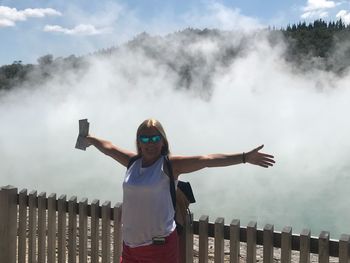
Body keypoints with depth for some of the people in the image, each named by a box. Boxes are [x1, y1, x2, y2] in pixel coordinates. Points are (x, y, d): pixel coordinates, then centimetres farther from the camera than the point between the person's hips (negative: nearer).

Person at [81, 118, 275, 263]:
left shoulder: (169, 165, -10)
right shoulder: (133, 162, 6)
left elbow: (207, 160, -21)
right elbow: (109, 148, 24)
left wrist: (245, 157, -29)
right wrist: (91, 139, 42)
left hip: (159, 244, -6)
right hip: (130, 243, 6)